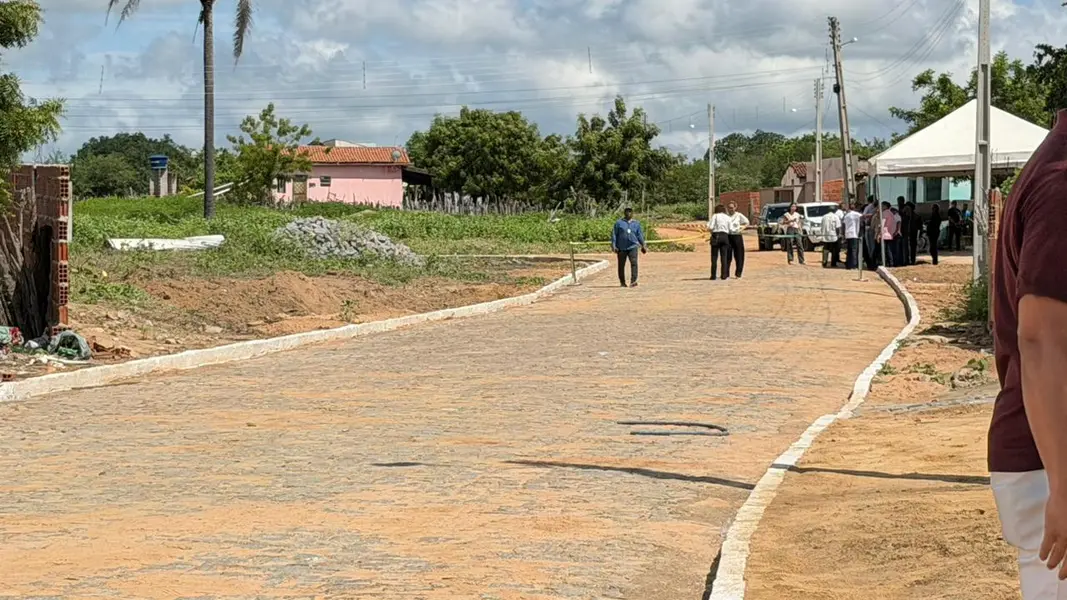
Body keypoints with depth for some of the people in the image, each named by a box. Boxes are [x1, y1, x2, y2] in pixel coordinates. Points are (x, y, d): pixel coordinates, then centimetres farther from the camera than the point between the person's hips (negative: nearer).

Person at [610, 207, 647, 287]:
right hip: (621, 247, -1)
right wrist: (613, 245, -5)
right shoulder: (619, 223, 4)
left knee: (634, 263, -16)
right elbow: (614, 234, 3)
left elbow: (639, 235, 19)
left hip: (632, 247, 1)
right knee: (621, 265, 5)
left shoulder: (636, 224, 13)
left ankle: (633, 281, -19)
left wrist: (643, 245, 20)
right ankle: (622, 282, 20)